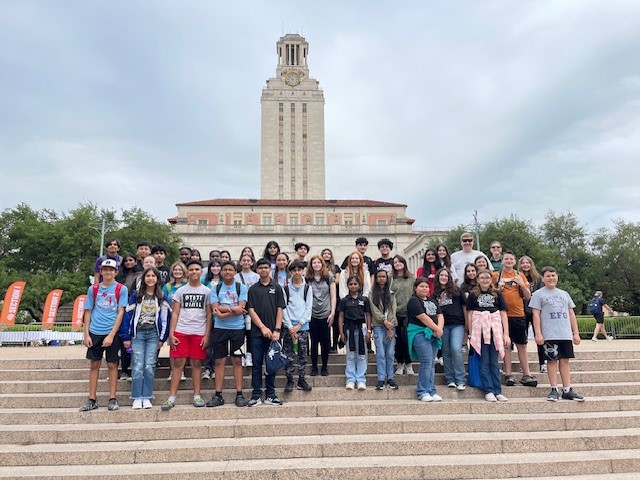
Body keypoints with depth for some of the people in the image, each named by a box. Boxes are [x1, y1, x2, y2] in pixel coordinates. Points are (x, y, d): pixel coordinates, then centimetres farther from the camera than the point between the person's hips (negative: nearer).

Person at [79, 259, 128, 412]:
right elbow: (88, 312, 10)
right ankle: (92, 400, 17)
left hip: (112, 332, -3)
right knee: (94, 364, 8)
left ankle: (112, 399, 12)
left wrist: (111, 335, -13)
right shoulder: (93, 289, 7)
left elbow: (120, 313, -6)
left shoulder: (121, 289, -2)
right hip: (95, 332, 3)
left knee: (112, 365, 3)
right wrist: (86, 334, 2)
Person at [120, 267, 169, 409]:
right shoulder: (136, 295, 3)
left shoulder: (162, 297, 5)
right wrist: (126, 337, -4)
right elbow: (128, 315, 0)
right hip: (137, 333, -1)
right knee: (138, 367, -4)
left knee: (149, 366, -2)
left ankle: (147, 397, 7)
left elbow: (165, 318, 5)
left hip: (153, 334, 1)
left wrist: (162, 338, 1)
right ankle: (137, 398, 5)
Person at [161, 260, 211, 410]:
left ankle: (197, 396, 12)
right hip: (181, 331, 0)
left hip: (199, 333, 0)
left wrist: (207, 335, -3)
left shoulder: (207, 291, 6)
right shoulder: (180, 291, 8)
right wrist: (171, 334, -3)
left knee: (196, 363, 4)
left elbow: (209, 315, 5)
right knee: (178, 363, -1)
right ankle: (172, 397, 4)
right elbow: (175, 314, 6)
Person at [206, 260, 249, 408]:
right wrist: (233, 309, -13)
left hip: (237, 328, -1)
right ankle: (218, 395, 12)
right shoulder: (215, 288, 7)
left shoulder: (242, 288, 2)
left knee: (237, 360, 3)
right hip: (219, 329, 1)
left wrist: (223, 312, -13)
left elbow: (241, 308, -9)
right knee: (219, 361, 4)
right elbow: (215, 309, -5)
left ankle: (239, 394, 10)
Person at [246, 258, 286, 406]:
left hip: (272, 332, 0)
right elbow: (251, 310, 0)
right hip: (257, 332, 0)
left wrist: (277, 330, -7)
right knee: (257, 364, 3)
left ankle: (270, 395, 14)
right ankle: (256, 395, 10)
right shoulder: (253, 289, 6)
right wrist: (263, 327, -9)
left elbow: (280, 310, 3)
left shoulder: (277, 288, 7)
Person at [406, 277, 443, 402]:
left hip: (433, 335, 7)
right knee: (426, 362, -12)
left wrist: (439, 329, -9)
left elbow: (440, 316, 10)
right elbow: (423, 317, -13)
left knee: (431, 364, 8)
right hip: (420, 333, -7)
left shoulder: (432, 301, 20)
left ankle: (431, 391, 13)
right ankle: (422, 392, -4)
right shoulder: (414, 301, -4)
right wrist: (437, 329, -11)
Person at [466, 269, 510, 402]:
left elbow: (503, 314, 7)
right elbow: (469, 315, 6)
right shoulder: (473, 294, 6)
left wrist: (506, 334, 0)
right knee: (484, 362, 0)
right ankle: (488, 391, 5)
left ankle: (497, 391, 9)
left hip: (495, 330, 1)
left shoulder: (497, 294, 9)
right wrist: (471, 334, 1)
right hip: (479, 330, -1)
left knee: (494, 363, 5)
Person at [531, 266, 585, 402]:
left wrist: (576, 333, 12)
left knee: (565, 360, 6)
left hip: (566, 334, 4)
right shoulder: (538, 294, 2)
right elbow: (536, 315, -4)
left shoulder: (564, 294, 18)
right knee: (552, 360, -2)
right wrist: (538, 334, -11)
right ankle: (554, 390, 5)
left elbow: (571, 314, 18)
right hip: (549, 335, -4)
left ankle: (567, 390, 12)